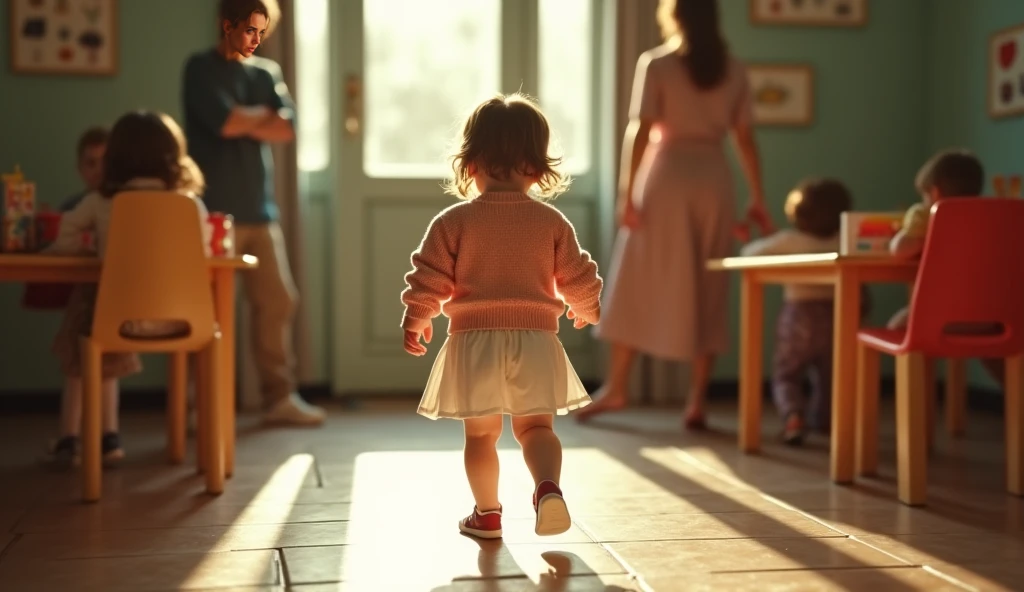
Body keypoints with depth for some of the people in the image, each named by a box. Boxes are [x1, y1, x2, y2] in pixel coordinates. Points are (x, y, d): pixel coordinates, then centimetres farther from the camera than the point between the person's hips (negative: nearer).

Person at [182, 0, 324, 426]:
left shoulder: (267, 72, 16)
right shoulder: (202, 69, 1)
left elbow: (288, 129, 2)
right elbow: (226, 122, -15)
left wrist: (244, 120, -8)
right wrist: (262, 115, 1)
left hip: (259, 210, 5)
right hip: (215, 212, -5)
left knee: (278, 301, 3)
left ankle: (279, 397, 12)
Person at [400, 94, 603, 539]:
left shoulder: (453, 221, -5)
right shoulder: (554, 223, 0)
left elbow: (429, 280, -3)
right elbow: (579, 282, 6)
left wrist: (416, 319, 15)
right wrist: (587, 311, 27)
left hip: (474, 340, -1)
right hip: (535, 339, 1)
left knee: (480, 433, 13)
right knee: (536, 427, 10)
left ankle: (487, 513, 23)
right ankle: (548, 487, -15)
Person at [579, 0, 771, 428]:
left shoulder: (656, 63, -3)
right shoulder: (733, 70, 7)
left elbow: (640, 132, -9)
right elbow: (745, 138, 6)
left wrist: (626, 192, -9)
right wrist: (757, 199, 10)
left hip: (668, 178, -3)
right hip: (713, 180, 3)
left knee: (639, 286, 6)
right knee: (707, 292, 7)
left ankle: (616, 388, 10)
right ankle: (696, 401, 6)